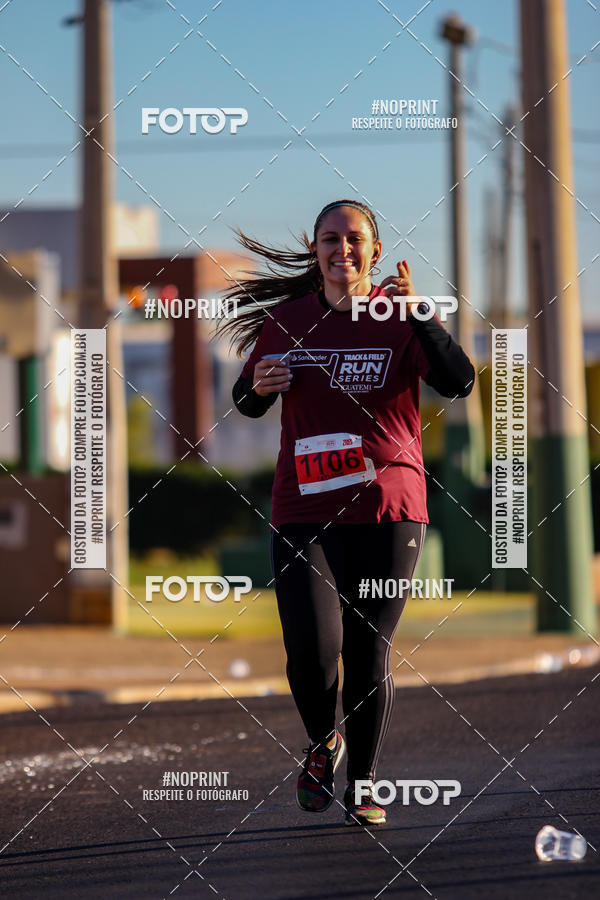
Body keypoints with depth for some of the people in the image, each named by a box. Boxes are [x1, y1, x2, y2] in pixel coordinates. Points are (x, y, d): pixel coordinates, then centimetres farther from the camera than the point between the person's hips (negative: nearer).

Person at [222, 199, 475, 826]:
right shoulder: (286, 319, 7)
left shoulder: (401, 317, 0)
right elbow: (247, 403, 18)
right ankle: (321, 743, 18)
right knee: (312, 650, -13)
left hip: (388, 506, -1)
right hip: (304, 510, 1)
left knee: (369, 652, 2)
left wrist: (419, 315, -28)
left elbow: (458, 383, -15)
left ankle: (362, 785, 19)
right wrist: (258, 386, -6)